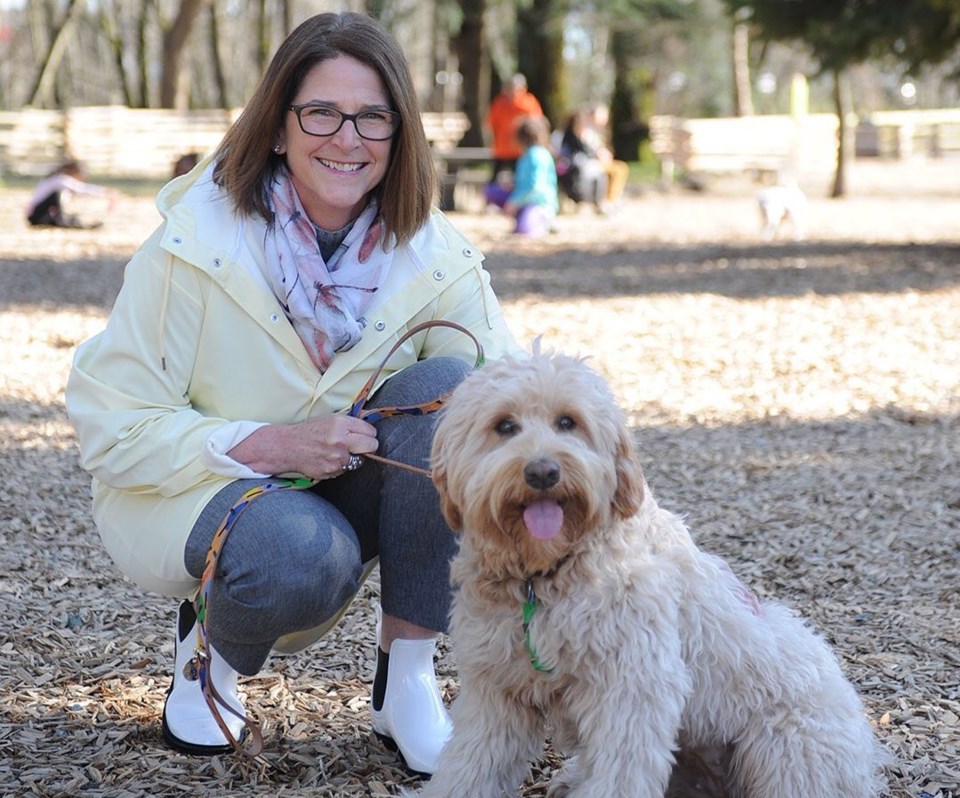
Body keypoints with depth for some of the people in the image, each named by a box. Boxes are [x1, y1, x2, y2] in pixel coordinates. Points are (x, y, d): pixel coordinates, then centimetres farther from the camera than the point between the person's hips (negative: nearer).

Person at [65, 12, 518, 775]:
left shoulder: (433, 257, -11)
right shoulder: (194, 245, -19)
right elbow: (111, 427, -18)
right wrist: (268, 445, -31)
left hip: (346, 495, 4)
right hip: (193, 493, -4)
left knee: (450, 388, -25)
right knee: (303, 555, -38)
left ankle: (406, 681, -15)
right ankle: (209, 642, 1)